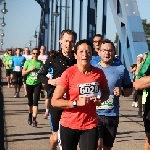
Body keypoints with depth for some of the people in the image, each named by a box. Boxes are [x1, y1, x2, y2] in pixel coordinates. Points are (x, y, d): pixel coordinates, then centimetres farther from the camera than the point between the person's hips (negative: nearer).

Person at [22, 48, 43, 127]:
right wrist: (30, 69, -14)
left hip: (37, 84, -1)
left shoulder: (40, 63, 3)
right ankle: (30, 116, 37)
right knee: (30, 101, 14)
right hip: (29, 83, 1)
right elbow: (23, 73, -2)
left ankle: (34, 119, -12)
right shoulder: (28, 62, 0)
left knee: (35, 101, -10)